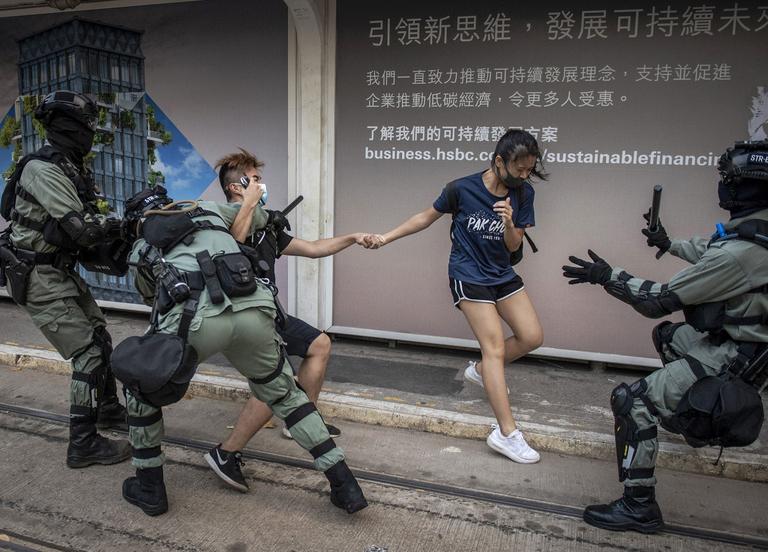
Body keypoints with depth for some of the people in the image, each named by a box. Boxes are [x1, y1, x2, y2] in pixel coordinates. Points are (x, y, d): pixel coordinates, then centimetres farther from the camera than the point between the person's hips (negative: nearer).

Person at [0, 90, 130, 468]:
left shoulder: (70, 169, 8)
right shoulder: (42, 170, -21)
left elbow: (87, 221, 9)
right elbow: (82, 228, -27)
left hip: (62, 271, 10)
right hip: (39, 279, -9)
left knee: (99, 338, 18)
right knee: (89, 353, -9)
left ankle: (108, 410, 37)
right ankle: (83, 445, 1)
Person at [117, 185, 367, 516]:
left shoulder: (140, 251, 31)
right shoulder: (207, 210, 34)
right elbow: (258, 217, 48)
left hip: (197, 318, -2)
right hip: (254, 311, 3)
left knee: (141, 384, 28)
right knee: (285, 394, 25)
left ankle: (149, 488, 35)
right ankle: (344, 485, 23)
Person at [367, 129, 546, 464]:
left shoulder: (523, 194, -4)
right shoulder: (462, 189, -16)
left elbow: (514, 246, -2)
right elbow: (428, 216, -1)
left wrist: (509, 223, -24)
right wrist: (387, 237, -1)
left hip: (502, 274, 6)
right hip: (469, 276, -5)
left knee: (532, 337, 2)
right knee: (495, 347, -11)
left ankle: (481, 371, 28)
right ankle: (507, 433, -8)